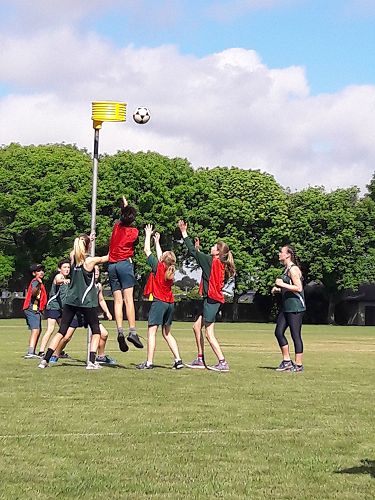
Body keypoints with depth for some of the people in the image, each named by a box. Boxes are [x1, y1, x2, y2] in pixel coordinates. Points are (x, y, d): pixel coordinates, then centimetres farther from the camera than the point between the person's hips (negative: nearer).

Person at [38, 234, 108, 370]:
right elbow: (105, 258, 8)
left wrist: (87, 239, 37)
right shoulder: (90, 260, -10)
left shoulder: (73, 257, 3)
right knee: (96, 331, 10)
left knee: (61, 331, 8)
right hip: (87, 302, -5)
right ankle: (91, 361, -1)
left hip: (71, 301, 5)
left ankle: (45, 360, 1)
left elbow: (75, 251, 28)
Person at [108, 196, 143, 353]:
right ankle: (132, 332, -21)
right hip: (125, 263, -4)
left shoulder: (116, 226, 13)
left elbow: (122, 220, 33)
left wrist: (125, 206, 49)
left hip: (112, 265, 4)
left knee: (118, 300, 0)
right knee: (128, 299, -12)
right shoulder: (134, 231, 0)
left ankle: (120, 331, -15)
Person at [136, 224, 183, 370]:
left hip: (159, 302, -7)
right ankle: (178, 360, 10)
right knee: (167, 333, 16)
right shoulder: (171, 270, 10)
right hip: (170, 303, 7)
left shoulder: (158, 267, -7)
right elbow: (160, 256, 28)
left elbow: (147, 250, 1)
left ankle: (149, 362, -14)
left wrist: (148, 234, 14)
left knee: (152, 332, -8)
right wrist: (157, 241, 39)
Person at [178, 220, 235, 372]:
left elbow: (193, 252, -9)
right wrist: (198, 248, 22)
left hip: (211, 299, -9)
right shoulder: (221, 265, 10)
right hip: (211, 299, 9)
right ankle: (200, 360, 21)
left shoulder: (212, 261, -13)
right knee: (197, 326, 16)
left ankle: (223, 362, -7)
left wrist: (184, 233, -2)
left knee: (209, 334, -7)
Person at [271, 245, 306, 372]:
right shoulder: (286, 269, 17)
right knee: (278, 332, 8)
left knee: (295, 335, -4)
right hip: (286, 307, 10)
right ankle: (287, 361, 17)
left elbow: (299, 288, -20)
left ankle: (298, 365, 3)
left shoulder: (293, 269, -13)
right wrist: (278, 290, 12)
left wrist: (282, 284, -19)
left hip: (296, 307, -10)